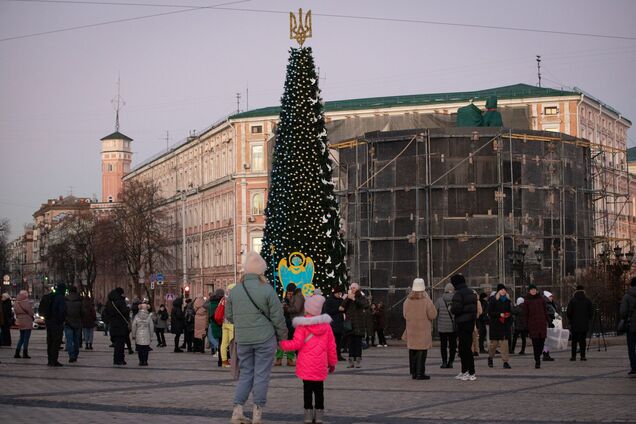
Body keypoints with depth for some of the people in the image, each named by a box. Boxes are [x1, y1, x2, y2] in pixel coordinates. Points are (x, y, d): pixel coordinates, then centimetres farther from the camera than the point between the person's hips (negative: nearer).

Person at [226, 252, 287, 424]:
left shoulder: (235, 290, 2)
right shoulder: (266, 290, -11)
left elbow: (229, 315, 11)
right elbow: (277, 317, -8)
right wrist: (282, 337, 5)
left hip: (242, 340, 4)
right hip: (264, 339, -4)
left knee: (245, 373, 13)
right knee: (261, 375, 3)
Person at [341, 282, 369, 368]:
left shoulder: (361, 297, 4)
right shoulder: (348, 297, 13)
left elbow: (365, 305, -16)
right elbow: (343, 306, 0)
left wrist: (354, 299, -17)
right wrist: (348, 298, -10)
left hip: (358, 322, -3)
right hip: (349, 322, 3)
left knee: (358, 341, -4)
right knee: (351, 341, 1)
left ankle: (358, 361, -3)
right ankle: (351, 361, 3)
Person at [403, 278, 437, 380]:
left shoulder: (407, 301, 0)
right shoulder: (426, 301, -13)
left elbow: (405, 315, 9)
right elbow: (433, 315, -9)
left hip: (411, 330, 4)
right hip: (423, 331, -4)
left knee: (412, 351, 11)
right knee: (422, 352, -1)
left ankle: (413, 373, 14)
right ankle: (420, 373, -4)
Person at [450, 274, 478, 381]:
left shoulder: (458, 294, -14)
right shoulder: (471, 292, 13)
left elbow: (456, 308, -21)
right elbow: (476, 308, 15)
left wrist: (451, 309, -1)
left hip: (463, 323, -9)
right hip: (471, 321, 9)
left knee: (465, 348, -7)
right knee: (463, 348, 18)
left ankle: (472, 374, -9)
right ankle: (464, 371, 26)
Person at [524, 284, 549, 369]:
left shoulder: (541, 299, 10)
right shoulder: (527, 300, 6)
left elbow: (545, 311, 12)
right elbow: (525, 314, 5)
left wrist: (547, 322, 5)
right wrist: (526, 326, 0)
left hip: (542, 323, 2)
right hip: (532, 323, -2)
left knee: (542, 341, 1)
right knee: (535, 342, -6)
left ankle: (538, 357, 24)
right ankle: (537, 361, -3)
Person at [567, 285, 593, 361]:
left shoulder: (572, 300, -4)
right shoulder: (587, 301, 2)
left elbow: (569, 312, -3)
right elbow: (591, 312, 5)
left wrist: (570, 320, 12)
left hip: (574, 324, -1)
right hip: (585, 324, 1)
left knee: (574, 341, 3)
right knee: (583, 340, 4)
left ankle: (573, 356, 0)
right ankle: (582, 356, 0)